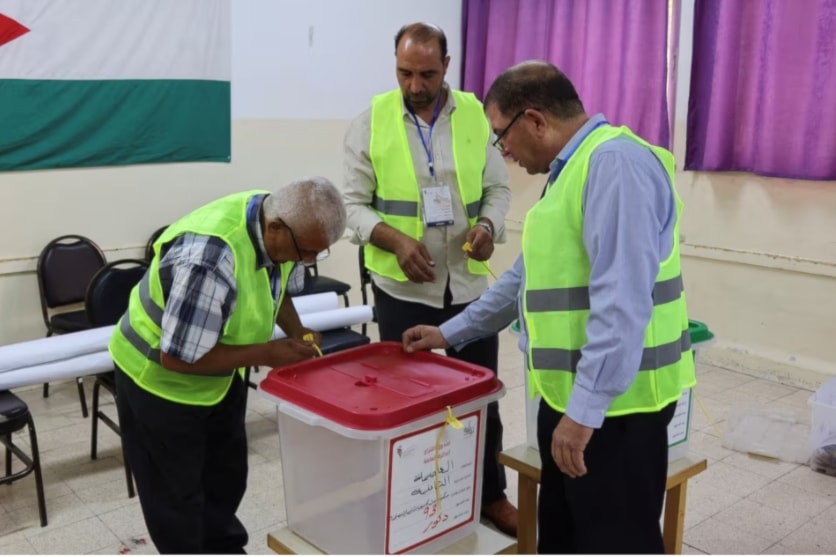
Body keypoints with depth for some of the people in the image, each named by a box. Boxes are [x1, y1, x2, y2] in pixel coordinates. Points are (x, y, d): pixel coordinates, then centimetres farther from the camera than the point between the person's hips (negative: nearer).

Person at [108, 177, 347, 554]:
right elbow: (178, 356, -33)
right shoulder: (211, 259, -40)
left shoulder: (283, 229, -15)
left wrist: (297, 333, -13)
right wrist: (267, 354, -28)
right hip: (161, 378, -8)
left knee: (227, 476, 21)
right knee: (176, 495, 9)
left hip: (219, 375, 8)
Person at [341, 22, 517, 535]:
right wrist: (395, 239, -20)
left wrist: (489, 226, -15)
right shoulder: (371, 122, -3)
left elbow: (498, 189, 7)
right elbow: (354, 204, -4)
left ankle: (491, 494, 32)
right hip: (401, 288, -2)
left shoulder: (477, 117, 2)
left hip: (469, 284, 2)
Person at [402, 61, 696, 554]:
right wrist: (450, 333, 27)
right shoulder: (571, 169, 16)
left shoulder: (614, 163, -18)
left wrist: (585, 409, -25)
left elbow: (622, 301, -25)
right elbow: (529, 277, 24)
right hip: (571, 392, 10)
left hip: (614, 400, -10)